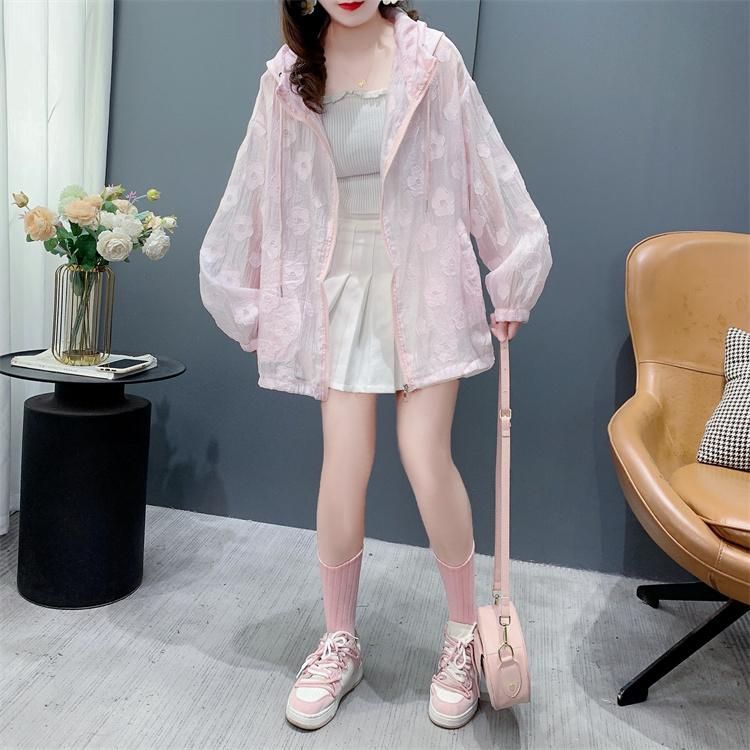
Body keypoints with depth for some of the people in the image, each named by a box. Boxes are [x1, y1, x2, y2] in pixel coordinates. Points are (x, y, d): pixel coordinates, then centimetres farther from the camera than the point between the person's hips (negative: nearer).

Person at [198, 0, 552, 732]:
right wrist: (244, 300, 11)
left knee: (426, 457, -6)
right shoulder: (288, 78, 4)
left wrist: (510, 281, 1)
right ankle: (339, 642, 19)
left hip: (424, 280, -1)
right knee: (344, 462, -1)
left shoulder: (431, 59, -2)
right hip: (339, 289, 2)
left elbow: (486, 166, 0)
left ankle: (464, 631, 18)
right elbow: (252, 193, 9)